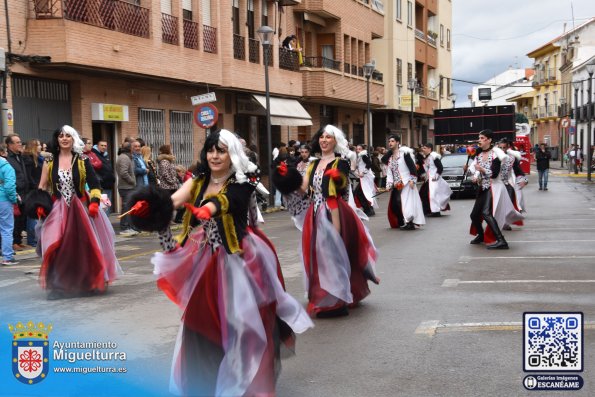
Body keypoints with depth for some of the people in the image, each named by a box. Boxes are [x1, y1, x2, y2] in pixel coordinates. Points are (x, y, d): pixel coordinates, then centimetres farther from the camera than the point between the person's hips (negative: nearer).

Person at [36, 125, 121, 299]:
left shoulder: (82, 160, 0)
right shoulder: (50, 161, 4)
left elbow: (94, 184, -1)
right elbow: (42, 186, 8)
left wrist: (94, 202, -14)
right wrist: (40, 205, -5)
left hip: (81, 209, 0)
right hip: (58, 211, 0)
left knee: (84, 247, 5)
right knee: (59, 248, -7)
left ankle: (87, 283, 22)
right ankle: (59, 286, 1)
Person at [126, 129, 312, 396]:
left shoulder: (241, 184, -11)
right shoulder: (198, 181, 4)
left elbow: (224, 202, -33)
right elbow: (173, 200, -14)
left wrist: (207, 210, -55)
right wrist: (149, 206, -35)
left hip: (235, 260, -5)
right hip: (204, 261, 5)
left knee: (237, 319, -2)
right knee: (202, 320, 9)